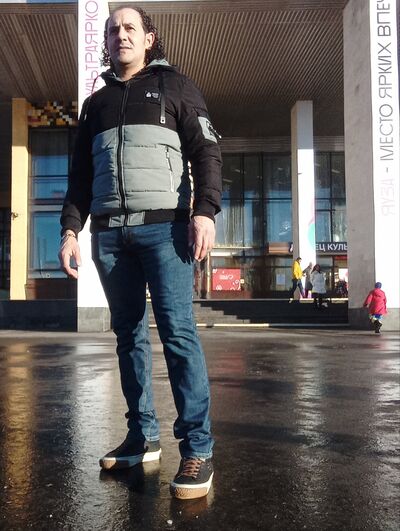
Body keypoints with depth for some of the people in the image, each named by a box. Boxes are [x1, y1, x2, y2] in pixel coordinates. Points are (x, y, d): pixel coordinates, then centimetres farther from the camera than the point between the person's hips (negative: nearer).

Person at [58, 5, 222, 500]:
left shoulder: (174, 86, 12)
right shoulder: (96, 102, 24)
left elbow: (205, 151, 2)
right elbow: (80, 174, 21)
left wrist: (205, 209, -14)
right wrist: (70, 227, 7)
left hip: (164, 224, -4)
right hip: (108, 232, 5)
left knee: (177, 330, -12)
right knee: (128, 334, 5)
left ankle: (197, 447, -9)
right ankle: (142, 436, 13)